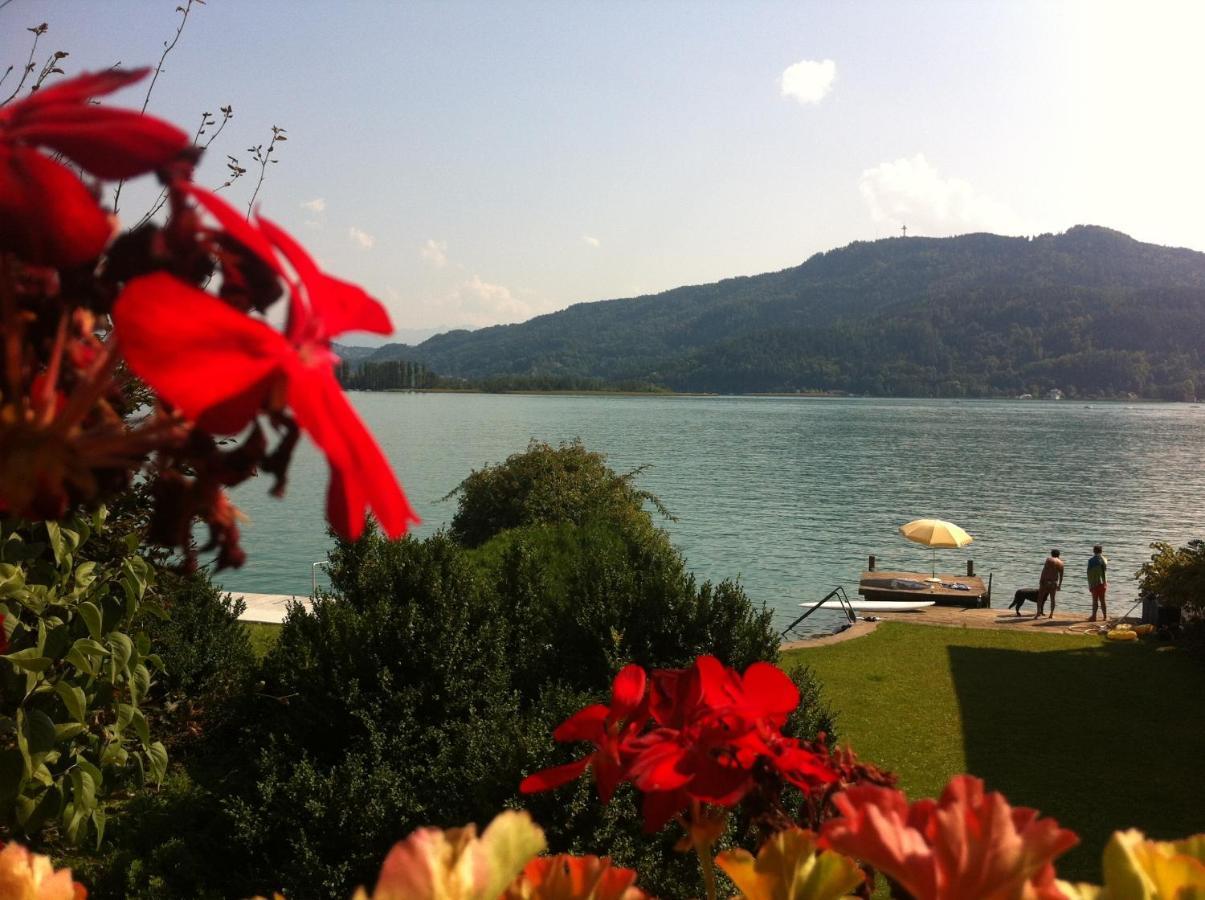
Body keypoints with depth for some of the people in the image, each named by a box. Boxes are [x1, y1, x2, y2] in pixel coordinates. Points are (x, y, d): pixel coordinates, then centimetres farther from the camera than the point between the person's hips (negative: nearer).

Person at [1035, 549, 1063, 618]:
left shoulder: (1049, 559, -4)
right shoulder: (1061, 563, 8)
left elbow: (1044, 569, -12)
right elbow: (1061, 575, 9)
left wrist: (1041, 579, -11)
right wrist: (1059, 584, 16)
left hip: (1046, 581, -4)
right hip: (1054, 582, 4)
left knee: (1040, 597, 3)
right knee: (1052, 598, 14)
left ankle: (1038, 613, -6)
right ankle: (1051, 614, 12)